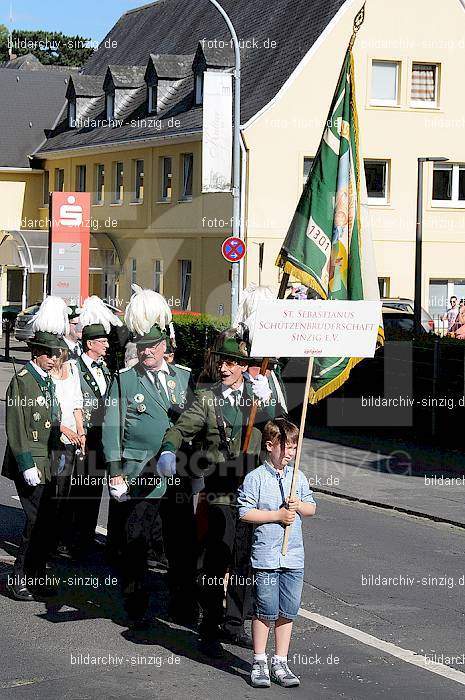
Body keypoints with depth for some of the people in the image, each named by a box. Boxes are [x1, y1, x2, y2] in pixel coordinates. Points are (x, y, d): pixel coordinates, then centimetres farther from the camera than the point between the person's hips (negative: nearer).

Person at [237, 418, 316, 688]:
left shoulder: (299, 478, 9)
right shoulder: (256, 478, -7)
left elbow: (312, 508, 16)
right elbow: (245, 512, -10)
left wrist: (299, 505, -5)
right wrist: (277, 515, -14)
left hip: (294, 557, 4)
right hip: (266, 556, -4)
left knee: (288, 612, 7)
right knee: (265, 611, 0)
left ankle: (281, 663, 17)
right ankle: (259, 663, 12)